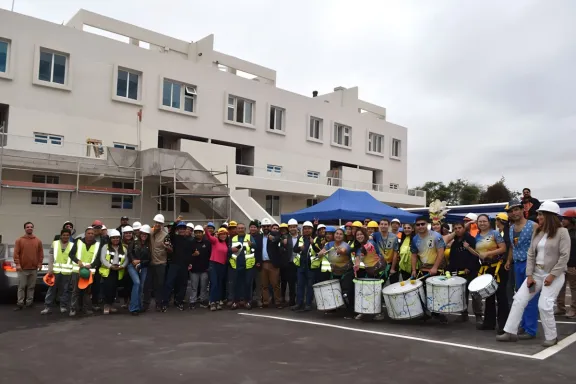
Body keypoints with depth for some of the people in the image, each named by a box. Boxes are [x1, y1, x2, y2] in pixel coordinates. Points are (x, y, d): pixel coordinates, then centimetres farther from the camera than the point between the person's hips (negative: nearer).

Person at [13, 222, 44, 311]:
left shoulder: (38, 241, 8)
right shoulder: (19, 240, 2)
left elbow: (41, 253, 9)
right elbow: (16, 253, -3)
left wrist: (40, 263, 1)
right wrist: (17, 264, -11)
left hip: (34, 268, 2)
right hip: (22, 268, -2)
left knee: (31, 287, 7)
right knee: (21, 287, -1)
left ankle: (29, 302, 14)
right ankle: (20, 303, 4)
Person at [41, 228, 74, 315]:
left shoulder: (72, 245, 5)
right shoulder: (55, 243, 7)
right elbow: (51, 257, 5)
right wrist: (50, 269, -3)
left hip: (66, 271, -1)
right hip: (55, 270, 1)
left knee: (65, 290, 6)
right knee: (52, 289, 3)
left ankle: (63, 307, 15)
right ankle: (48, 307, 9)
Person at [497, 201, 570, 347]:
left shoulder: (562, 232, -10)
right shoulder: (537, 232, 8)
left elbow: (564, 256, -14)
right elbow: (531, 254, 6)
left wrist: (552, 275, -18)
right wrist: (529, 275, -1)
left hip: (554, 275, -6)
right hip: (536, 273, 6)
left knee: (544, 305, -13)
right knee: (519, 299, 0)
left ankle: (552, 337, 9)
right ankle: (511, 332, 6)